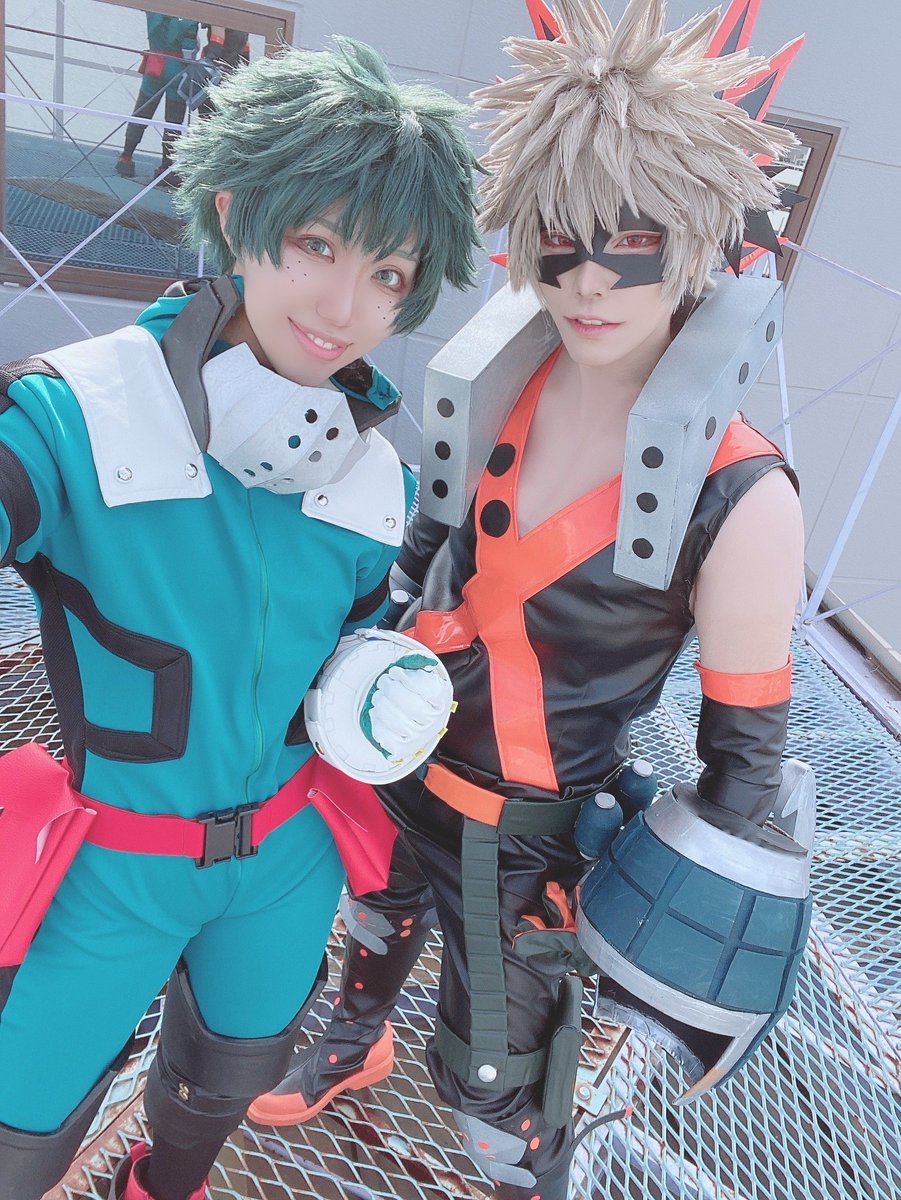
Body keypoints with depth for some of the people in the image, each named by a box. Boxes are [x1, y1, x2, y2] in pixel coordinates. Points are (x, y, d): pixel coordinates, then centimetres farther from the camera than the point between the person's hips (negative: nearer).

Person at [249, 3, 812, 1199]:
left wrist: (692, 925, -8)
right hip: (397, 763, 6)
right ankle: (357, 1045, 70)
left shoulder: (741, 497, -27)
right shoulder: (495, 377, -13)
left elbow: (746, 737, -16)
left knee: (499, 1076, 16)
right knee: (380, 911, 34)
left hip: (528, 835, -5)